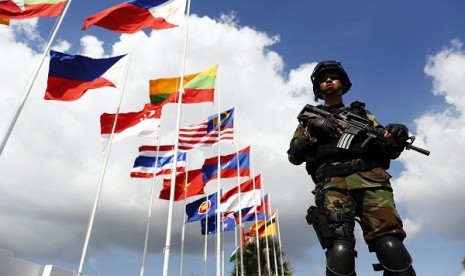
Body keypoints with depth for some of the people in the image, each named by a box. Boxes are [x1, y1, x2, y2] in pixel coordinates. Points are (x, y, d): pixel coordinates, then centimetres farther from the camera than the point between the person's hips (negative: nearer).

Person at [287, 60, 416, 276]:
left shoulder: (362, 114, 32)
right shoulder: (311, 116, 27)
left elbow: (389, 152, 23)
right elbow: (294, 156, 14)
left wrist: (397, 140, -1)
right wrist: (312, 127, -1)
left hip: (371, 179, 2)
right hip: (333, 183, -2)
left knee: (390, 246, -21)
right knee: (340, 250, -22)